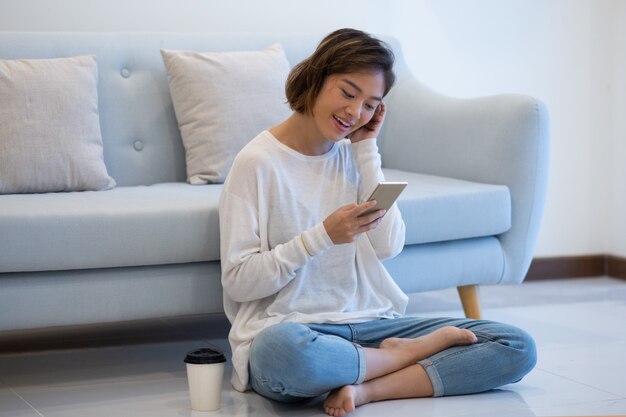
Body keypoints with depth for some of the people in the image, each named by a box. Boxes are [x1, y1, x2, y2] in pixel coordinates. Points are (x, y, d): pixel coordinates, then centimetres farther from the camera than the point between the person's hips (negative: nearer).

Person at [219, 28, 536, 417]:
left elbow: (388, 246, -1)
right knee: (282, 350, -44)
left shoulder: (353, 155, 13)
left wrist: (366, 149, 1)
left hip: (366, 321, 5)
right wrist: (323, 236, -19)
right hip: (287, 325, -5)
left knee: (517, 347, -8)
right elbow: (238, 282, -9)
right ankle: (408, 354, -15)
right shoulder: (259, 162, -5)